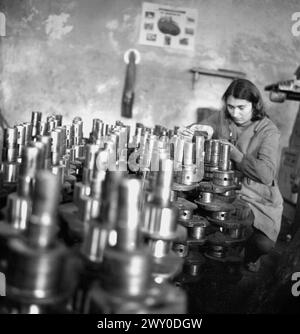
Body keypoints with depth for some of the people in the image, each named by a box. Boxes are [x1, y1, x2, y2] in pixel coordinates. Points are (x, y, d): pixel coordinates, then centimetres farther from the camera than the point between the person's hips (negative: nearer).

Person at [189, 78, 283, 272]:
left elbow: (266, 175, -20)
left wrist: (232, 152, -19)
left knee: (264, 244, -24)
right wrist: (195, 130, -19)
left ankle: (250, 256, 17)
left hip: (258, 198, -3)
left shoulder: (268, 131, -9)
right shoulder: (222, 119, 2)